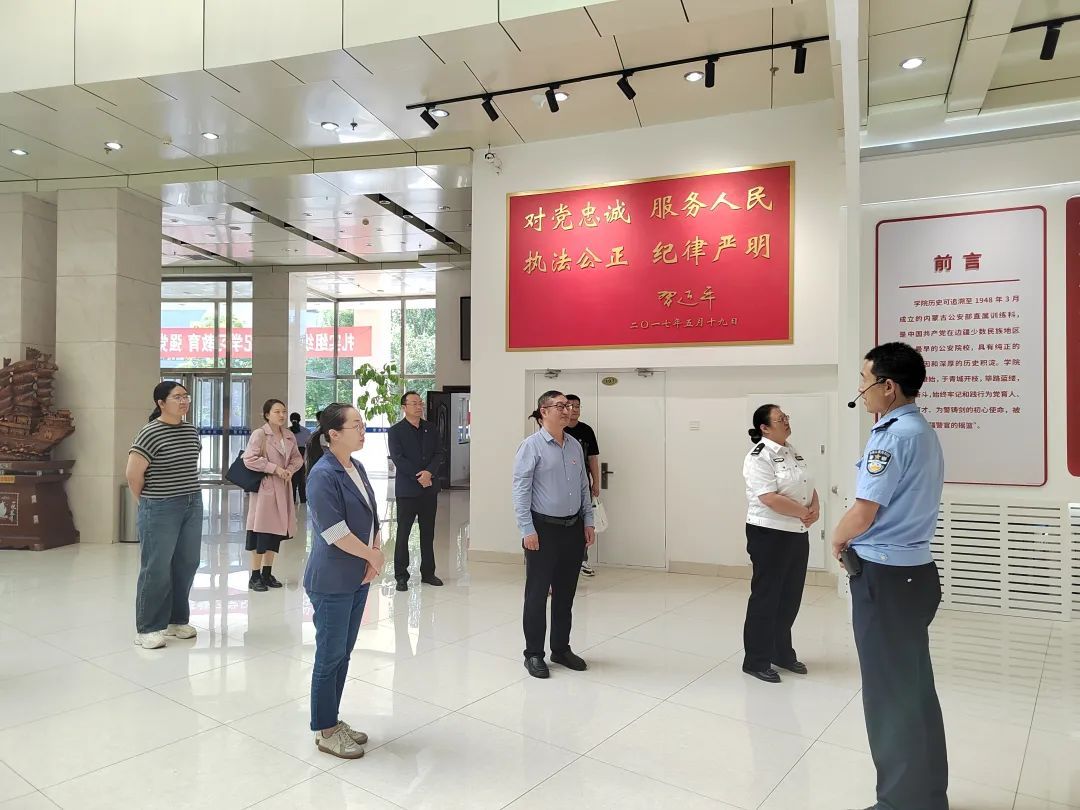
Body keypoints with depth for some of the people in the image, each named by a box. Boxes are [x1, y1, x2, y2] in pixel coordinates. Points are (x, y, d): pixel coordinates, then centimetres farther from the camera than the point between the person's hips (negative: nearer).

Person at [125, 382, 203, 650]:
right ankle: (148, 628, 13)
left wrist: (189, 494, 15)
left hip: (193, 506, 7)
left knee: (186, 565, 12)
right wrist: (148, 502, -2)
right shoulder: (151, 433, -14)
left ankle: (177, 620, 26)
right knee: (157, 569, 1)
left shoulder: (191, 431, 8)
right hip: (161, 510, -7)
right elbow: (133, 474, -13)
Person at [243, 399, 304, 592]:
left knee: (276, 531, 11)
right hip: (264, 487, -6)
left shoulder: (289, 436, 8)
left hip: (283, 488, 6)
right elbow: (249, 459, -16)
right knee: (261, 531, -2)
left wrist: (290, 469, -3)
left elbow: (297, 458, 17)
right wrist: (274, 468, -17)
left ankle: (267, 573, 22)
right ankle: (255, 576, 8)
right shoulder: (259, 434, -10)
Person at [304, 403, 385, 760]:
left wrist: (376, 554, -6)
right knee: (330, 656, 6)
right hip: (331, 582, -8)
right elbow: (335, 532, -22)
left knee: (343, 654, 17)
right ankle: (325, 731, 21)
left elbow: (373, 517, 9)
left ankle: (333, 719, 32)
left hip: (358, 578, 8)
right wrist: (372, 556, -10)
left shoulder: (357, 467, 6)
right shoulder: (322, 475, -19)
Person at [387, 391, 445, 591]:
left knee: (428, 533, 11)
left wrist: (429, 472, -15)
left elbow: (438, 454, 3)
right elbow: (398, 459, -11)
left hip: (429, 488, 4)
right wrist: (419, 477, -16)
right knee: (403, 533, 2)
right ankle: (401, 576, 10)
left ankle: (428, 572, 20)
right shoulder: (396, 431, -3)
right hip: (407, 489, -4)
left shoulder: (430, 429, 9)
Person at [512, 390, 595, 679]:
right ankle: (534, 654, 18)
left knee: (566, 592, 14)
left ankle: (561, 649, 29)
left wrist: (588, 521, 10)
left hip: (573, 528, 6)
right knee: (538, 592, 4)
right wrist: (528, 530, -15)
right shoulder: (532, 446, -9)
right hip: (544, 529, -6)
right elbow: (520, 490, -12)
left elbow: (584, 486, 14)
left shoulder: (575, 445, 9)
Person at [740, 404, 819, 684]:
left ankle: (782, 653, 32)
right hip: (769, 534, -8)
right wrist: (804, 513, -15)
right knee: (765, 596, 1)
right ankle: (756, 661, 14)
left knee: (790, 597, 16)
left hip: (797, 534, 8)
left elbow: (809, 487, 14)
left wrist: (815, 508, -6)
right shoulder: (759, 457, -16)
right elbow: (771, 499, -24)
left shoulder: (793, 453, 11)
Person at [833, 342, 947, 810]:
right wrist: (853, 539, 13)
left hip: (884, 576, -9)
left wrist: (837, 540, -2)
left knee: (891, 693, 5)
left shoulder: (893, 436, -20)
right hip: (914, 570, 9)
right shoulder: (924, 433, 10)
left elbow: (862, 515, -21)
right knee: (915, 689, 19)